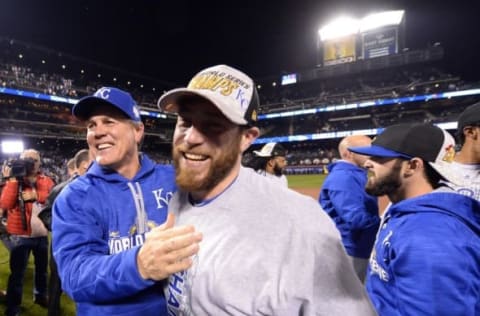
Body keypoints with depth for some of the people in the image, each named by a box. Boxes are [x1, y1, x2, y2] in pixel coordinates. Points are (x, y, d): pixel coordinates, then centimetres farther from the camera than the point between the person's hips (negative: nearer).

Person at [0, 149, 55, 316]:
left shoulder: (46, 181, 2)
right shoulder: (14, 180, -2)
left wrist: (35, 195, -21)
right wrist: (13, 179, -18)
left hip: (42, 234, 3)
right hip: (20, 235, -3)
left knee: (42, 268, 19)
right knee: (17, 272, 3)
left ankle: (40, 296, 41)